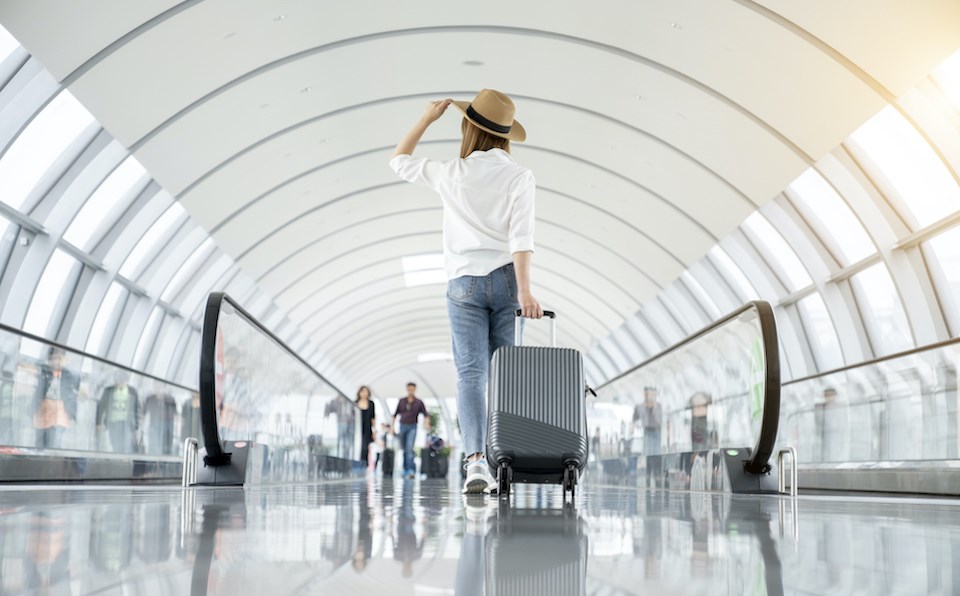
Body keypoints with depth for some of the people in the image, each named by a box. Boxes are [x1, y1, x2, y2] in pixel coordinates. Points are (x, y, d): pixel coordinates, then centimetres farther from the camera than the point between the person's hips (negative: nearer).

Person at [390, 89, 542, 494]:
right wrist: (525, 291, -16)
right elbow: (521, 237, -12)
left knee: (470, 373, -4)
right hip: (505, 278, 0)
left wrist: (427, 119, 24)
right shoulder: (520, 176, -2)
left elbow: (399, 161, 19)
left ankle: (476, 460, -20)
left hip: (464, 282, 0)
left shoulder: (452, 175, 1)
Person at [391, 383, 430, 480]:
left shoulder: (419, 402, 2)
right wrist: (392, 426, 7)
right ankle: (405, 469, 21)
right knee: (404, 449, 8)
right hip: (402, 426, 3)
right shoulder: (402, 401, 8)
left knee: (409, 448, -17)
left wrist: (426, 423, -15)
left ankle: (411, 470, -23)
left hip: (412, 427, -3)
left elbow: (425, 414, 3)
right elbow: (395, 414, 14)